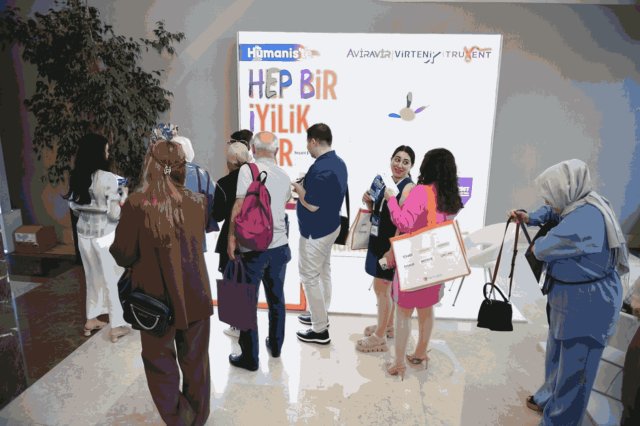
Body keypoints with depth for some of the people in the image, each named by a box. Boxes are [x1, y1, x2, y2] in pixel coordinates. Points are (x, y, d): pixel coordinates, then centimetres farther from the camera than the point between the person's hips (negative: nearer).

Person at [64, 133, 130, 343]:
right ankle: (116, 325, 18)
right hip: (105, 234, -6)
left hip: (84, 233, 6)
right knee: (111, 278, 7)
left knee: (93, 277, 20)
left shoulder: (76, 177, 1)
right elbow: (115, 212, -17)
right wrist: (124, 196, -1)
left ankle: (91, 320, 33)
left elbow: (74, 207, 10)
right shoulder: (107, 178, -20)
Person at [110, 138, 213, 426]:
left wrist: (116, 247, 10)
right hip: (195, 297, 4)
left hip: (157, 301, -3)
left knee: (160, 364, 18)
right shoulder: (198, 201, -7)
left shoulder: (136, 204, -18)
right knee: (195, 362, 20)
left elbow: (124, 256, -9)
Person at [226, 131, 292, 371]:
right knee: (276, 298, 19)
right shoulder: (284, 176, 8)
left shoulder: (248, 169, -9)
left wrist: (231, 237, -11)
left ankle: (250, 358, 16)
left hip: (253, 247, -5)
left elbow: (239, 205, -17)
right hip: (279, 245, 5)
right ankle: (275, 345, 34)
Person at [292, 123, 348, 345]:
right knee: (323, 271, 20)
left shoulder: (320, 168, -26)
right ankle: (321, 315, 36)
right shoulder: (338, 162, 5)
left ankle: (320, 330, 10)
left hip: (315, 231, -10)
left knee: (310, 276, 1)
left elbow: (311, 205, -26)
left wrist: (297, 187, -10)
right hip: (330, 226, 10)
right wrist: (305, 186, 10)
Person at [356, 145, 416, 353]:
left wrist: (391, 198, -30)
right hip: (378, 241, 8)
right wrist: (369, 201, -2)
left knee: (382, 288, 3)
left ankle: (380, 337, 19)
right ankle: (388, 325, 40)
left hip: (392, 244, -8)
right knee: (386, 287, 21)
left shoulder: (409, 188, -18)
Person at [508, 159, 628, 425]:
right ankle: (550, 399, 47)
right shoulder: (580, 205, -1)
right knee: (558, 354, 26)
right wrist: (528, 218, 4)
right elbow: (553, 211, 21)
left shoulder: (584, 219, -31)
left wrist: (536, 246, 0)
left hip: (587, 303, -10)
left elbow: (542, 249, -22)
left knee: (574, 366, 7)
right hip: (570, 297, 10)